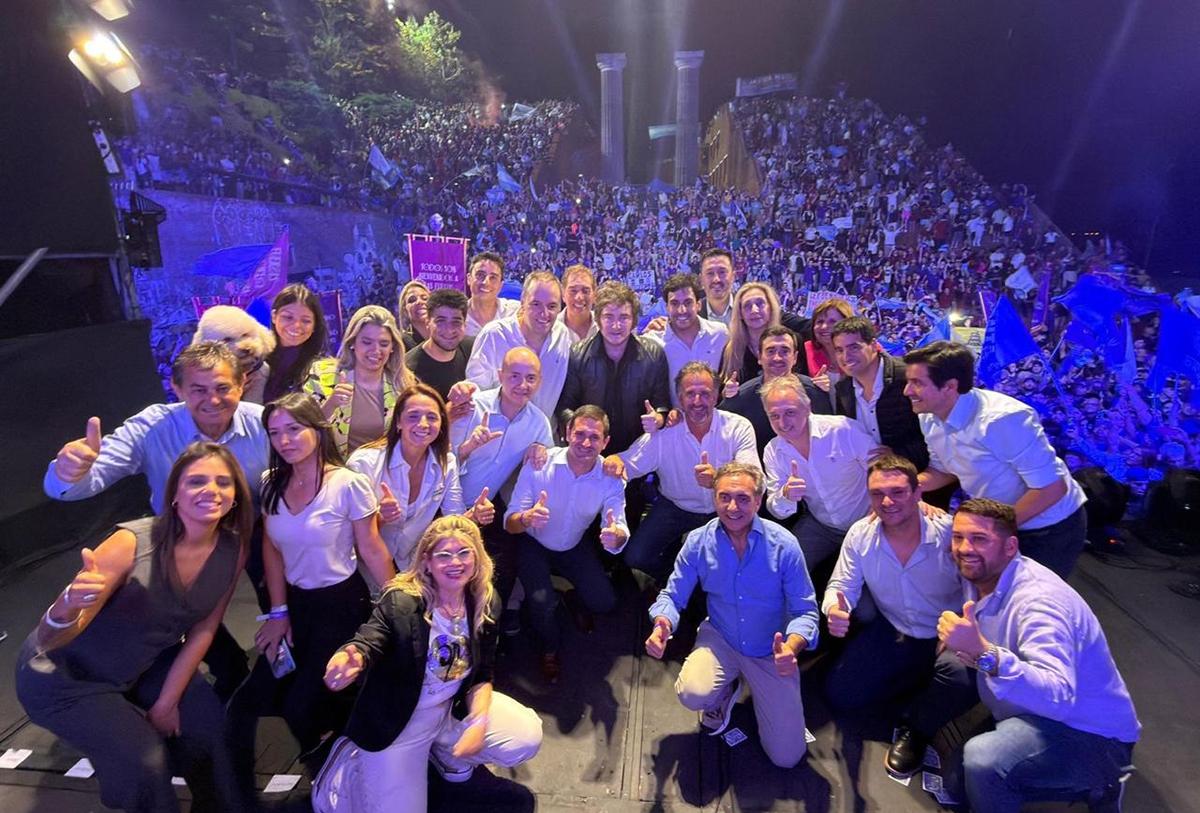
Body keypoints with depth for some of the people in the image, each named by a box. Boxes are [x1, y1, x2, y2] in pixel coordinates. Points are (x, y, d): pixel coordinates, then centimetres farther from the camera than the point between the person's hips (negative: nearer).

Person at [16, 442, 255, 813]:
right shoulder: (132, 543, -32)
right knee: (142, 761, -16)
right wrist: (69, 604, -50)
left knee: (209, 725, -2)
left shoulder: (232, 550, -19)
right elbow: (48, 641, -29)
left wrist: (167, 701, -3)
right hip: (64, 674, -4)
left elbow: (203, 629, -6)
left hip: (144, 665, 5)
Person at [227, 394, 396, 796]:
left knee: (300, 705, -3)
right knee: (254, 700, 2)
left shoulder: (349, 485, -19)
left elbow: (372, 551, -14)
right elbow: (271, 549, 5)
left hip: (342, 605, -5)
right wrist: (278, 612, 3)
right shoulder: (271, 484, -2)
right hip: (295, 602, 5)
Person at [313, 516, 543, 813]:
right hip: (397, 719, -4)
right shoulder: (400, 602, -24)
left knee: (527, 737, -8)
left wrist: (479, 722, -17)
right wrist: (353, 660, -62)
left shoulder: (486, 602, -10)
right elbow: (368, 640, -38)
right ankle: (355, 761, 22)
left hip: (456, 707, 4)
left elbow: (484, 672, -2)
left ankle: (443, 748, 17)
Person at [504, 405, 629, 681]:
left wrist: (616, 535, -54)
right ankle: (549, 650, 13)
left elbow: (619, 531, -28)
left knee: (604, 602, -7)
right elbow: (510, 522, -27)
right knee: (542, 601, -22)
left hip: (575, 546, 3)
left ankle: (574, 600, 31)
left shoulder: (611, 478, -20)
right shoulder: (538, 464, -27)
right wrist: (526, 518, -52)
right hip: (534, 544, -2)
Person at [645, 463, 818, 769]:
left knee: (787, 756, -2)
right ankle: (728, 689, 10)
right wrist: (662, 625, -28)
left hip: (771, 652, 0)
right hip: (720, 640, 1)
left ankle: (755, 687, 28)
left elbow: (805, 611, -12)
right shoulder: (698, 542, -12)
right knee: (693, 694, -30)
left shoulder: (783, 544, -17)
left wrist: (791, 647, -33)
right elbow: (672, 596, -5)